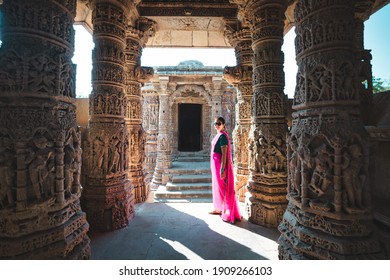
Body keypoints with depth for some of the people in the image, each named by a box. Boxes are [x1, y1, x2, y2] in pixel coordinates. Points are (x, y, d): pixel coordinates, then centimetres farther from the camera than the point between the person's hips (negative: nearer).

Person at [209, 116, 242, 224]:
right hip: (215, 164, 10)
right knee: (217, 186, 18)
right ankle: (219, 208, 32)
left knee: (222, 187, -2)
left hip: (220, 164, -10)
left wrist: (222, 169, -25)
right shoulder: (218, 135, 12)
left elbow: (224, 154, -21)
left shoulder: (222, 136, -16)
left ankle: (227, 212, 9)